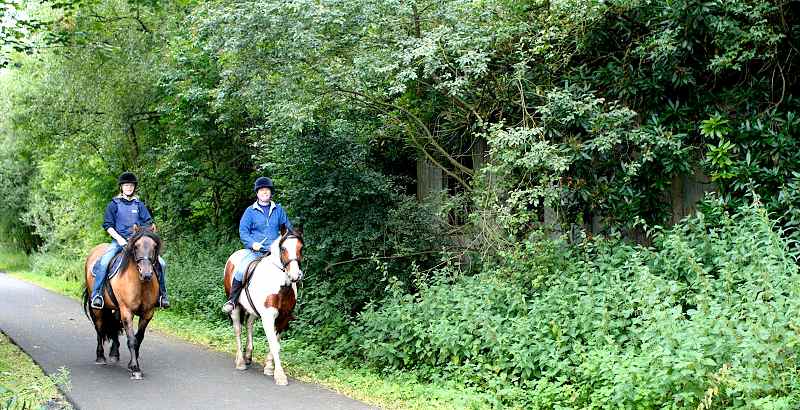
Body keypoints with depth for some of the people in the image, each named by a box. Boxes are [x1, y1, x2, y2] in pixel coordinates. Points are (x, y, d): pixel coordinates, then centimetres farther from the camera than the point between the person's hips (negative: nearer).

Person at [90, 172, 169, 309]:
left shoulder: (139, 205, 12)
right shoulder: (114, 204, 5)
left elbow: (148, 223, 11)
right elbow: (108, 225, 2)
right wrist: (119, 239, -11)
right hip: (118, 241, -2)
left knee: (161, 263, -12)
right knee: (103, 263, -29)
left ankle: (162, 294, 2)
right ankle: (96, 295, -22)